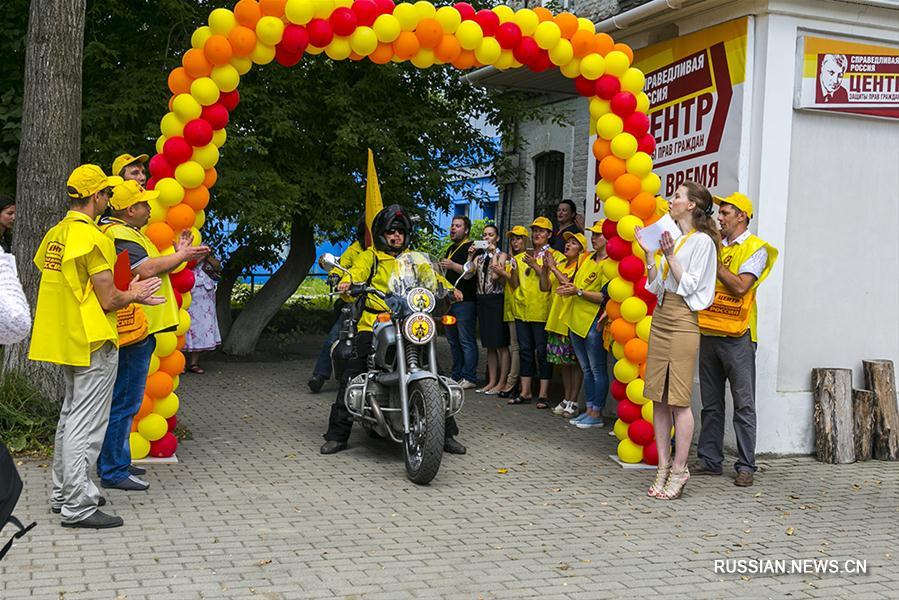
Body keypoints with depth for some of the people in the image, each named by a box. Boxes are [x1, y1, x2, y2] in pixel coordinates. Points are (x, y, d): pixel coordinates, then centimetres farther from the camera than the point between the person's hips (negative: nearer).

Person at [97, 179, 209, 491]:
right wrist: (181, 255, -9)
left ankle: (115, 461, 27)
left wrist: (180, 254, 11)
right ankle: (113, 471, -1)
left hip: (137, 328, 11)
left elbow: (146, 268, 20)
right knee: (124, 402, -6)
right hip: (134, 329, -11)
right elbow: (148, 269, -24)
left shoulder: (127, 232, 20)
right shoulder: (119, 235, -16)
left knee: (122, 399, 18)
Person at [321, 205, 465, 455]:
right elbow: (358, 270, -8)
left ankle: (447, 434, 5)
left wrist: (449, 288, -12)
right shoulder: (370, 256, 11)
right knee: (351, 377, -11)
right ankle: (337, 434, -1)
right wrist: (347, 282, -31)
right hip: (373, 326, -2)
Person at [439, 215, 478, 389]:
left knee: (466, 340, -10)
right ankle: (456, 375, 19)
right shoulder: (451, 249, 23)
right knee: (453, 340, 13)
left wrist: (453, 265, -25)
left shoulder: (471, 248, -7)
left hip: (465, 301, -10)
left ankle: (469, 378, -9)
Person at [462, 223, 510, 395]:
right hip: (482, 301, 6)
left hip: (497, 300, -6)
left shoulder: (502, 256, -1)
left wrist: (493, 254, -12)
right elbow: (467, 275, 2)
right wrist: (470, 256, -4)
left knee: (501, 344, -5)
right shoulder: (479, 257, 15)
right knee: (490, 345, 10)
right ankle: (492, 382, 14)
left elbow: (496, 276, -18)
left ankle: (501, 383, -1)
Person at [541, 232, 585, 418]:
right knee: (563, 362, 11)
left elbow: (570, 285, -20)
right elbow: (545, 287, 10)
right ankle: (566, 399, 18)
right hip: (557, 319, 7)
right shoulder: (560, 265, 14)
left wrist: (554, 268, -14)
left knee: (574, 362, -1)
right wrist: (545, 267, -2)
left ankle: (573, 402, 2)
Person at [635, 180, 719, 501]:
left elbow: (689, 287, -11)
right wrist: (649, 253, 7)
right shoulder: (672, 237, 18)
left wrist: (670, 257, -15)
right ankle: (663, 467, 12)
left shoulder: (702, 241, -6)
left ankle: (679, 470, 0)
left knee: (678, 399, -6)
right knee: (658, 397, 6)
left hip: (682, 320, -8)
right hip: (660, 317, 8)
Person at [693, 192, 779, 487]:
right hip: (708, 332, 6)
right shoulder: (715, 246, 16)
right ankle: (709, 459, 18)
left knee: (743, 404, -2)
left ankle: (746, 466, 2)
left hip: (737, 336, -6)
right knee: (711, 403, 11)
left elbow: (740, 286, -15)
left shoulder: (755, 248, -3)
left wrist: (714, 261, -8)